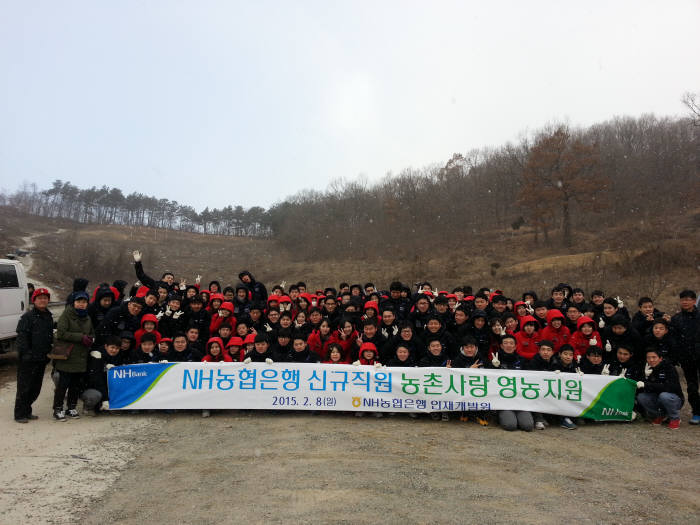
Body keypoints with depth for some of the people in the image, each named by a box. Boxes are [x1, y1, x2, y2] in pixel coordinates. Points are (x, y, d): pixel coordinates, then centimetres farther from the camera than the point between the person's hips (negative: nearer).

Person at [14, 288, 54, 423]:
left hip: (42, 359, 7)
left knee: (36, 388, 13)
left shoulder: (49, 317, 13)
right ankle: (19, 414, 11)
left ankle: (27, 412, 26)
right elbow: (21, 337, -13)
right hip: (28, 360, -7)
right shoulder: (27, 317, -8)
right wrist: (26, 353, -18)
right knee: (24, 387, 0)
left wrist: (49, 351, 13)